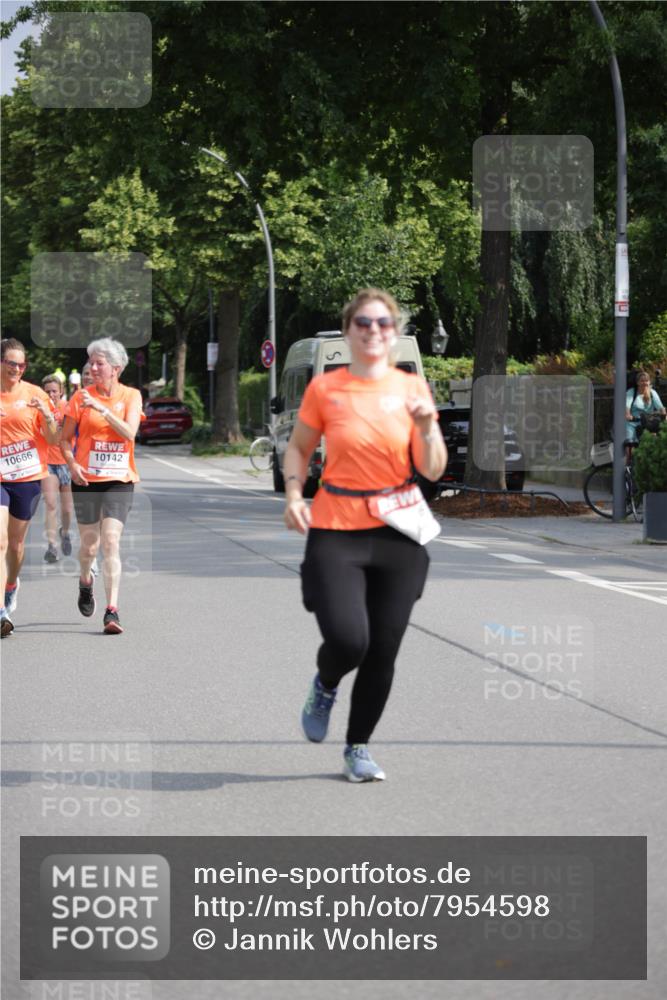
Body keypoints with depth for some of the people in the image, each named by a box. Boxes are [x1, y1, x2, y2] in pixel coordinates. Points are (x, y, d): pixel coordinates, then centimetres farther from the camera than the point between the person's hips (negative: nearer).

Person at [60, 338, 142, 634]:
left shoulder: (131, 396, 1)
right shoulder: (82, 396, 1)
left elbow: (129, 432, -14)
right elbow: (65, 439, 5)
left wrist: (100, 407, -21)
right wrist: (72, 464, -12)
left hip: (119, 480, -1)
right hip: (86, 480, 1)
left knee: (111, 542, -13)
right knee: (89, 543, 9)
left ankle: (112, 611, -15)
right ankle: (85, 581, 43)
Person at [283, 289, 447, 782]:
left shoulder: (412, 388, 2)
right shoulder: (324, 389, -1)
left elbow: (432, 470, 1)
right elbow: (298, 448, 13)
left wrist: (428, 426, -16)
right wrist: (294, 495, -4)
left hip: (396, 535, 2)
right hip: (335, 532, -2)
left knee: (383, 652, 3)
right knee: (348, 639, -18)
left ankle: (359, 747, 23)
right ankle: (325, 686, 19)